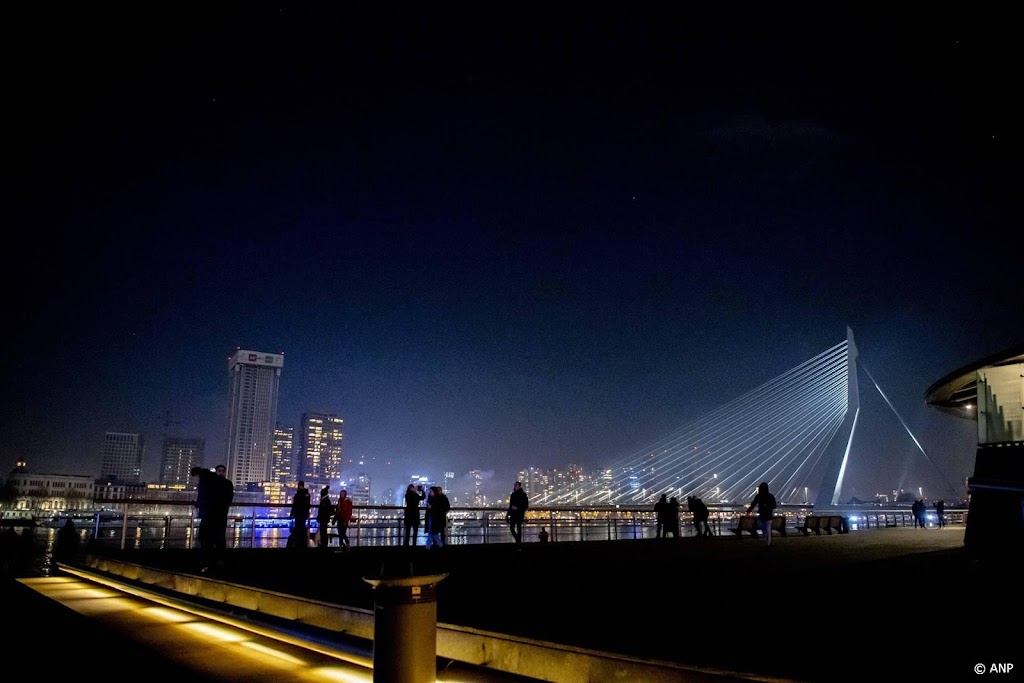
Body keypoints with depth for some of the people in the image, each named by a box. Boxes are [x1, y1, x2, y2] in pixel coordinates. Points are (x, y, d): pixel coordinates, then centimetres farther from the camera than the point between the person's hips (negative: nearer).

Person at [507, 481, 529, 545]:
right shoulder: (513, 494, 14)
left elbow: (526, 505, -6)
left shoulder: (523, 494, -2)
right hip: (513, 514, 5)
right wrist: (508, 514, 15)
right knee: (511, 528, -3)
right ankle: (518, 540, 15)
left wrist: (518, 508, -16)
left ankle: (519, 542, -1)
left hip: (519, 514, -5)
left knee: (518, 528, -6)